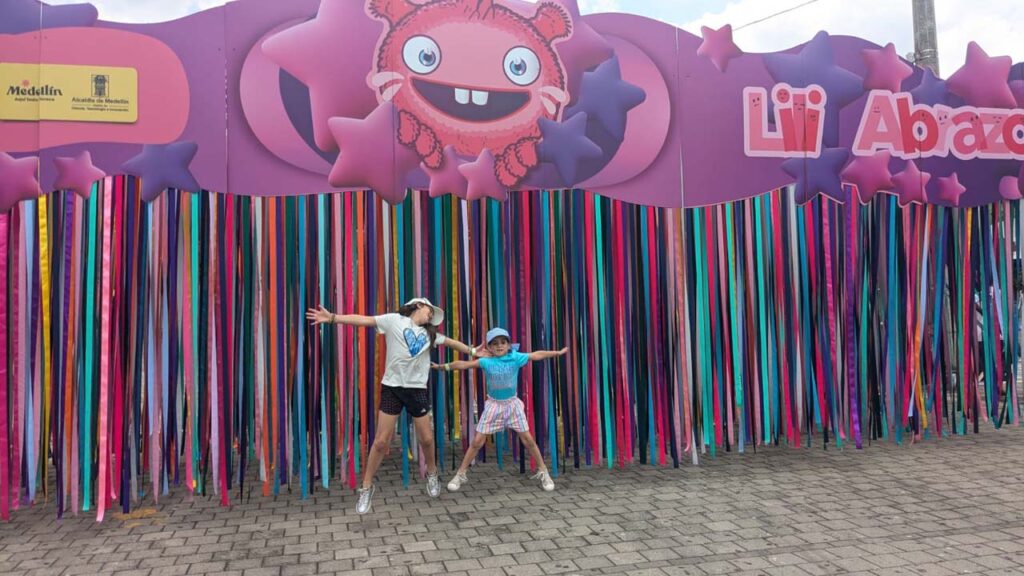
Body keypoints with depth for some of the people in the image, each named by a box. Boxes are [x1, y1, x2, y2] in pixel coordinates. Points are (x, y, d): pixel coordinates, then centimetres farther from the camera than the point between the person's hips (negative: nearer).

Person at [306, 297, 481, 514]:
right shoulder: (394, 320, -1)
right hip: (392, 387, -4)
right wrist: (332, 318, -19)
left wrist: (472, 351, 31)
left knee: (427, 438, 9)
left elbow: (451, 342, 26)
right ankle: (367, 487, 14)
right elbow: (363, 320, -9)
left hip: (418, 389, 4)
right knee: (381, 441, -3)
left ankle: (432, 474, 36)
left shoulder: (429, 333, 15)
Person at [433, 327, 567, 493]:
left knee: (528, 439, 3)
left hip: (512, 404, 1)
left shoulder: (516, 358, -11)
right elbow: (464, 364, -20)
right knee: (477, 441, 0)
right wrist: (445, 366, -29)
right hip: (493, 405, -1)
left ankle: (543, 472, 19)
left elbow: (537, 355, -5)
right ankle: (460, 474, 13)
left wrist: (558, 352, -1)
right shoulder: (486, 362, -14)